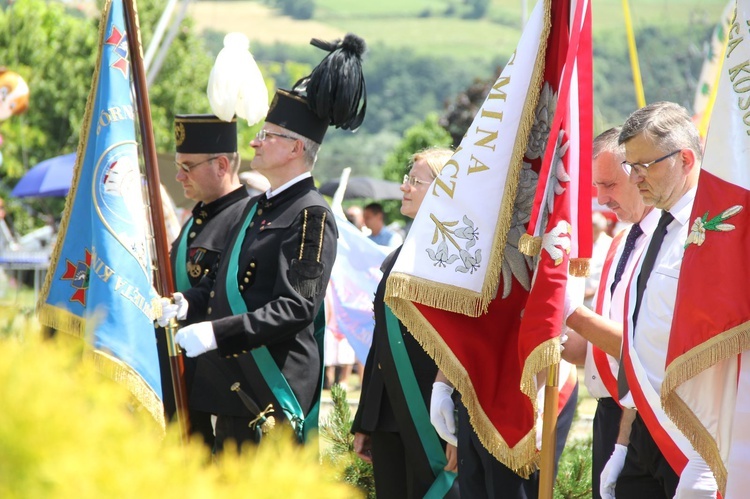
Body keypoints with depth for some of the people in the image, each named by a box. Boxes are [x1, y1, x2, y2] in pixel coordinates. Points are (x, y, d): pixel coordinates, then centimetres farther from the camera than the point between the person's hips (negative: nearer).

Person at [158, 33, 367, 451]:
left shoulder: (312, 216, -12)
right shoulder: (257, 208, 17)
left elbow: (296, 307, -20)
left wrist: (216, 333, -25)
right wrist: (187, 303, 4)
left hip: (275, 396, -9)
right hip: (236, 386, 9)